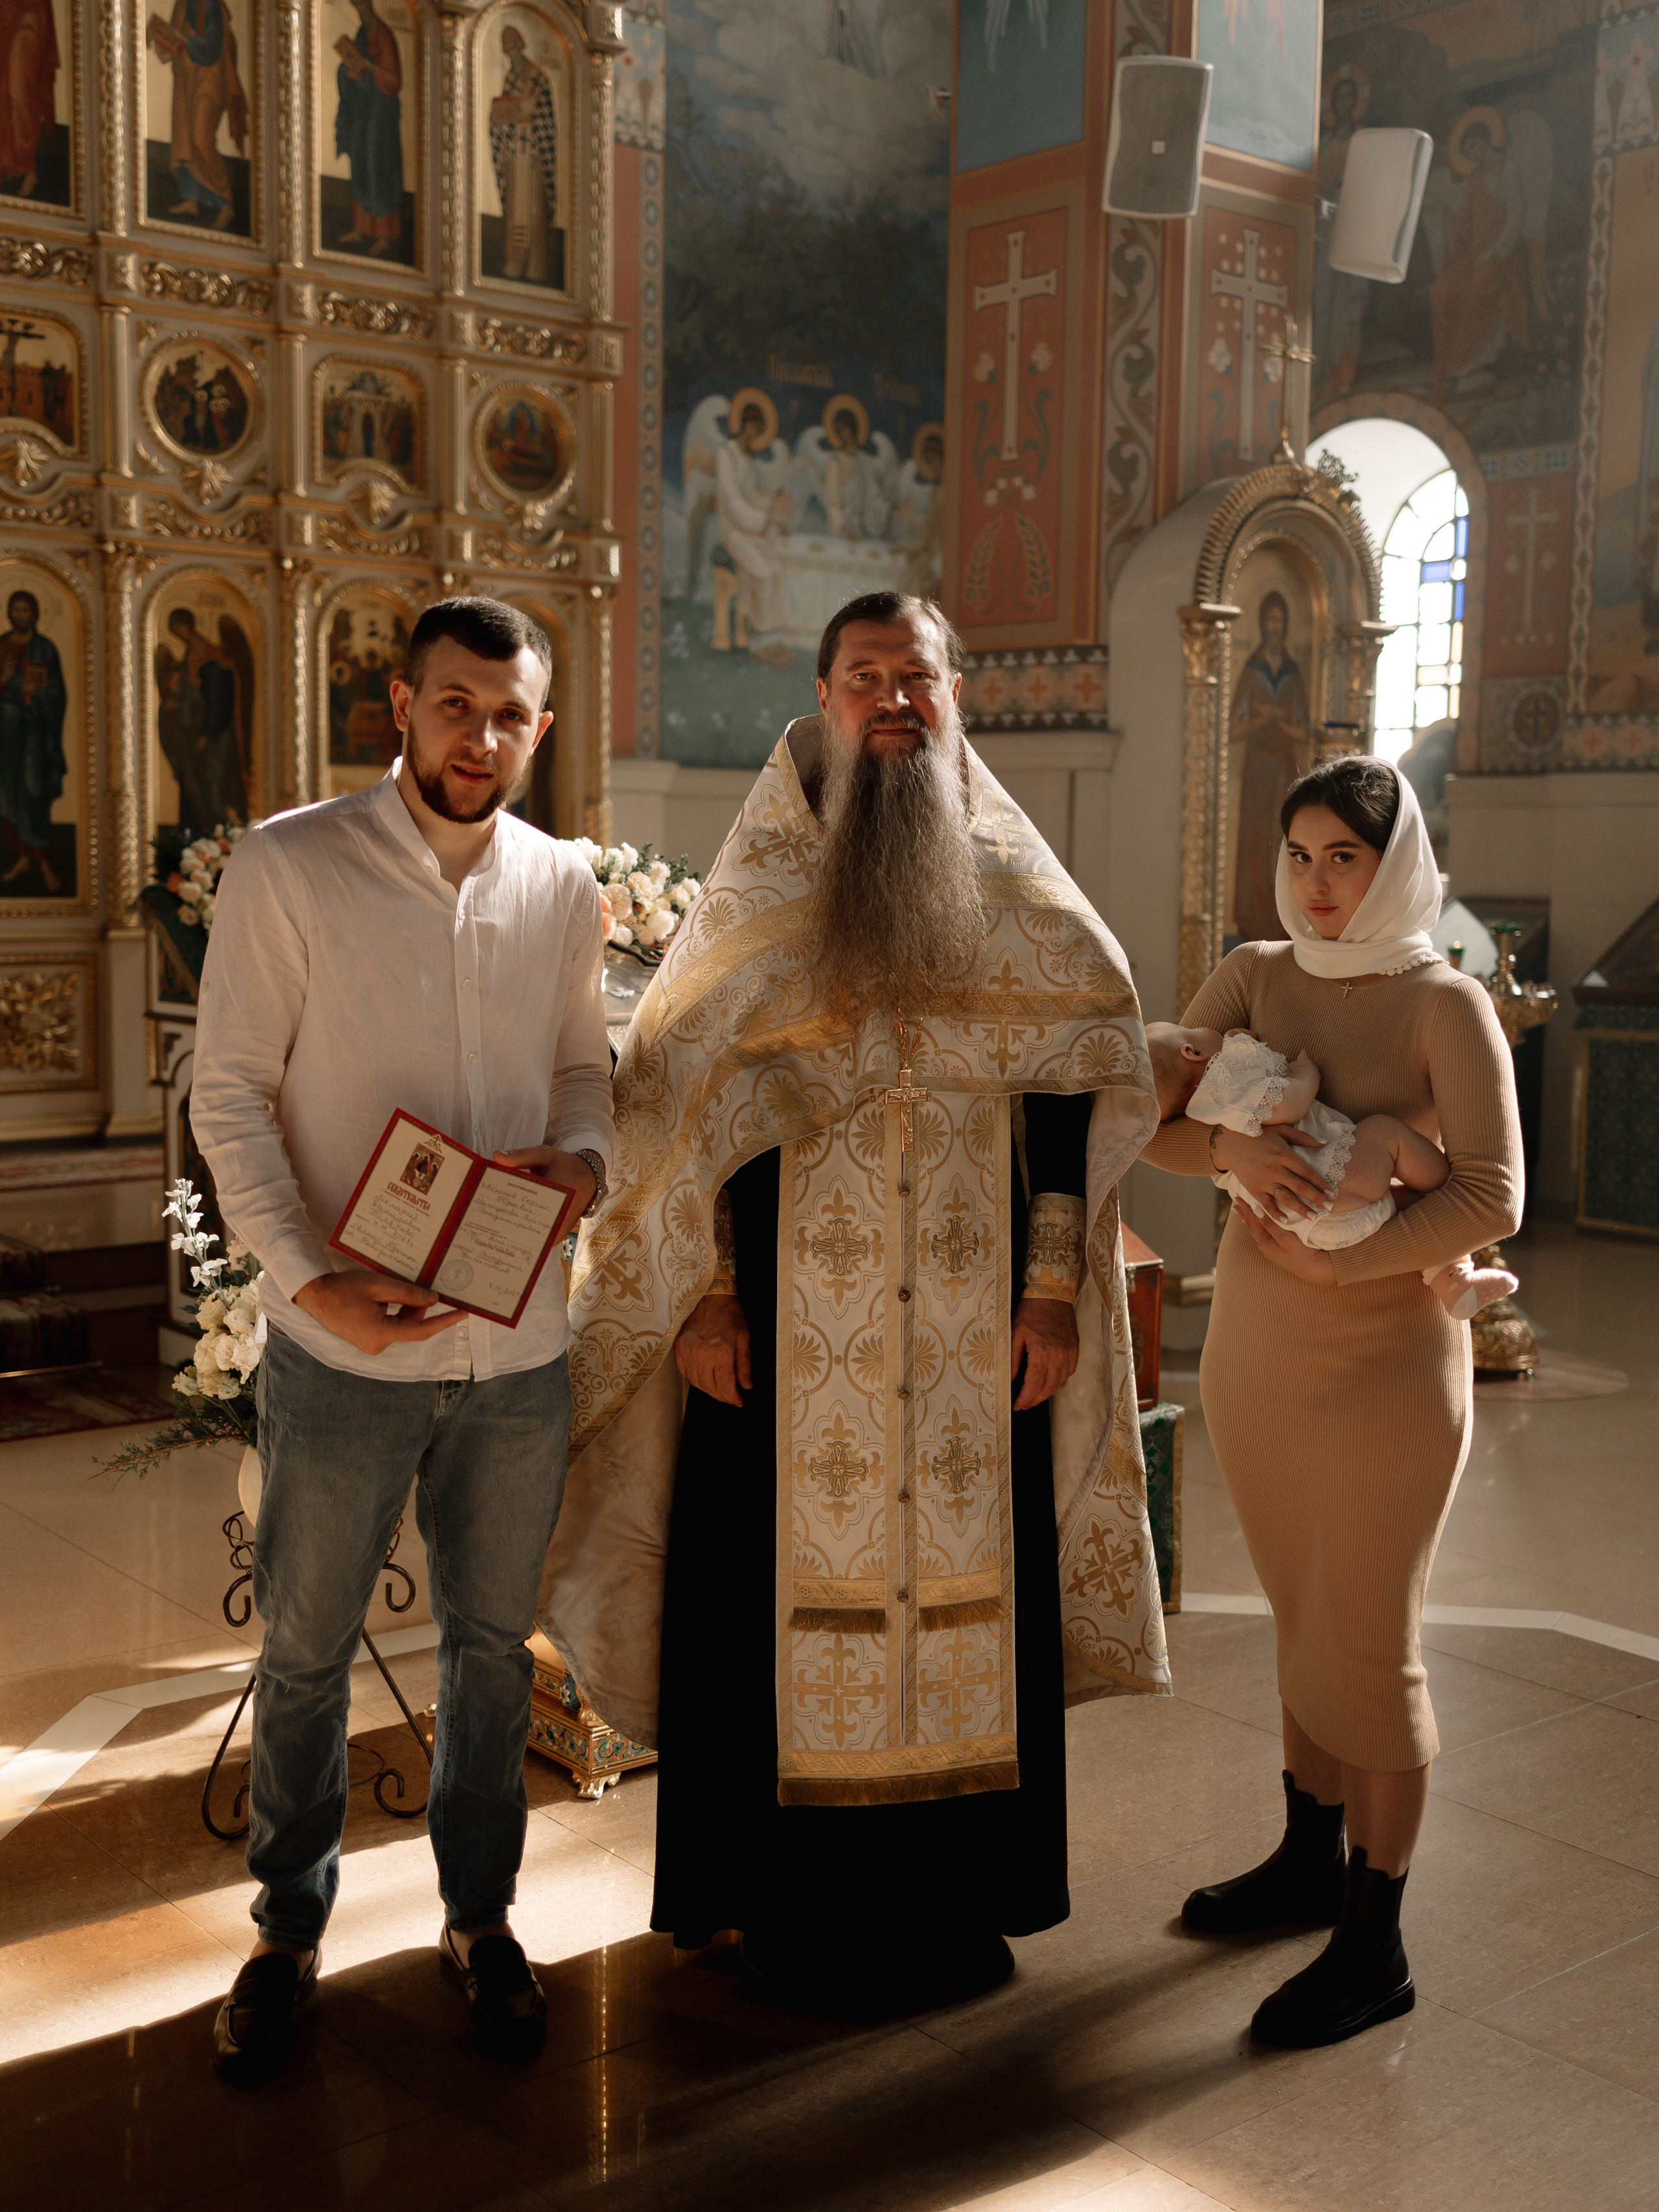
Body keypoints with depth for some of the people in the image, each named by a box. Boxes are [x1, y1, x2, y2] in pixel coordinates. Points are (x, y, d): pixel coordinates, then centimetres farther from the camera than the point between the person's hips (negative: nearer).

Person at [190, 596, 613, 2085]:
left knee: (493, 1644, 16)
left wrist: (585, 1156, -6)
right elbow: (230, 1097, -8)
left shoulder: (565, 888, 4)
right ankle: (290, 1930, 32)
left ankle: (479, 1916, 36)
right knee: (305, 1654, 11)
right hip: (343, 1346, -3)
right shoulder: (287, 869, -8)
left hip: (519, 1345, 3)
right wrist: (308, 1277, -19)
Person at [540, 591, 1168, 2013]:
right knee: (793, 1588, 4)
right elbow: (684, 1100, -1)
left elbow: (1075, 1087, 4)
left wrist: (1055, 1286, -2)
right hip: (794, 1330, -1)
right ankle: (793, 1902, 21)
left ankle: (957, 1894, 26)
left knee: (970, 1584, 8)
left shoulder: (1018, 889, 5)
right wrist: (701, 1294, -7)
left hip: (972, 1332, 2)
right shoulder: (757, 887, 1)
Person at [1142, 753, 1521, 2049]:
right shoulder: (1257, 977, 4)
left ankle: (1375, 1946, 15)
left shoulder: (1444, 1004, -10)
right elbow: (1149, 1118, -3)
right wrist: (1229, 1147, -23)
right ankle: (1311, 1859, 37)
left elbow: (1491, 1196, -17)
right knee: (1304, 1625, 19)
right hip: (1252, 1353, 5)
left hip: (1382, 1365, -5)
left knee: (1369, 1647, 2)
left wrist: (1337, 1264, -18)